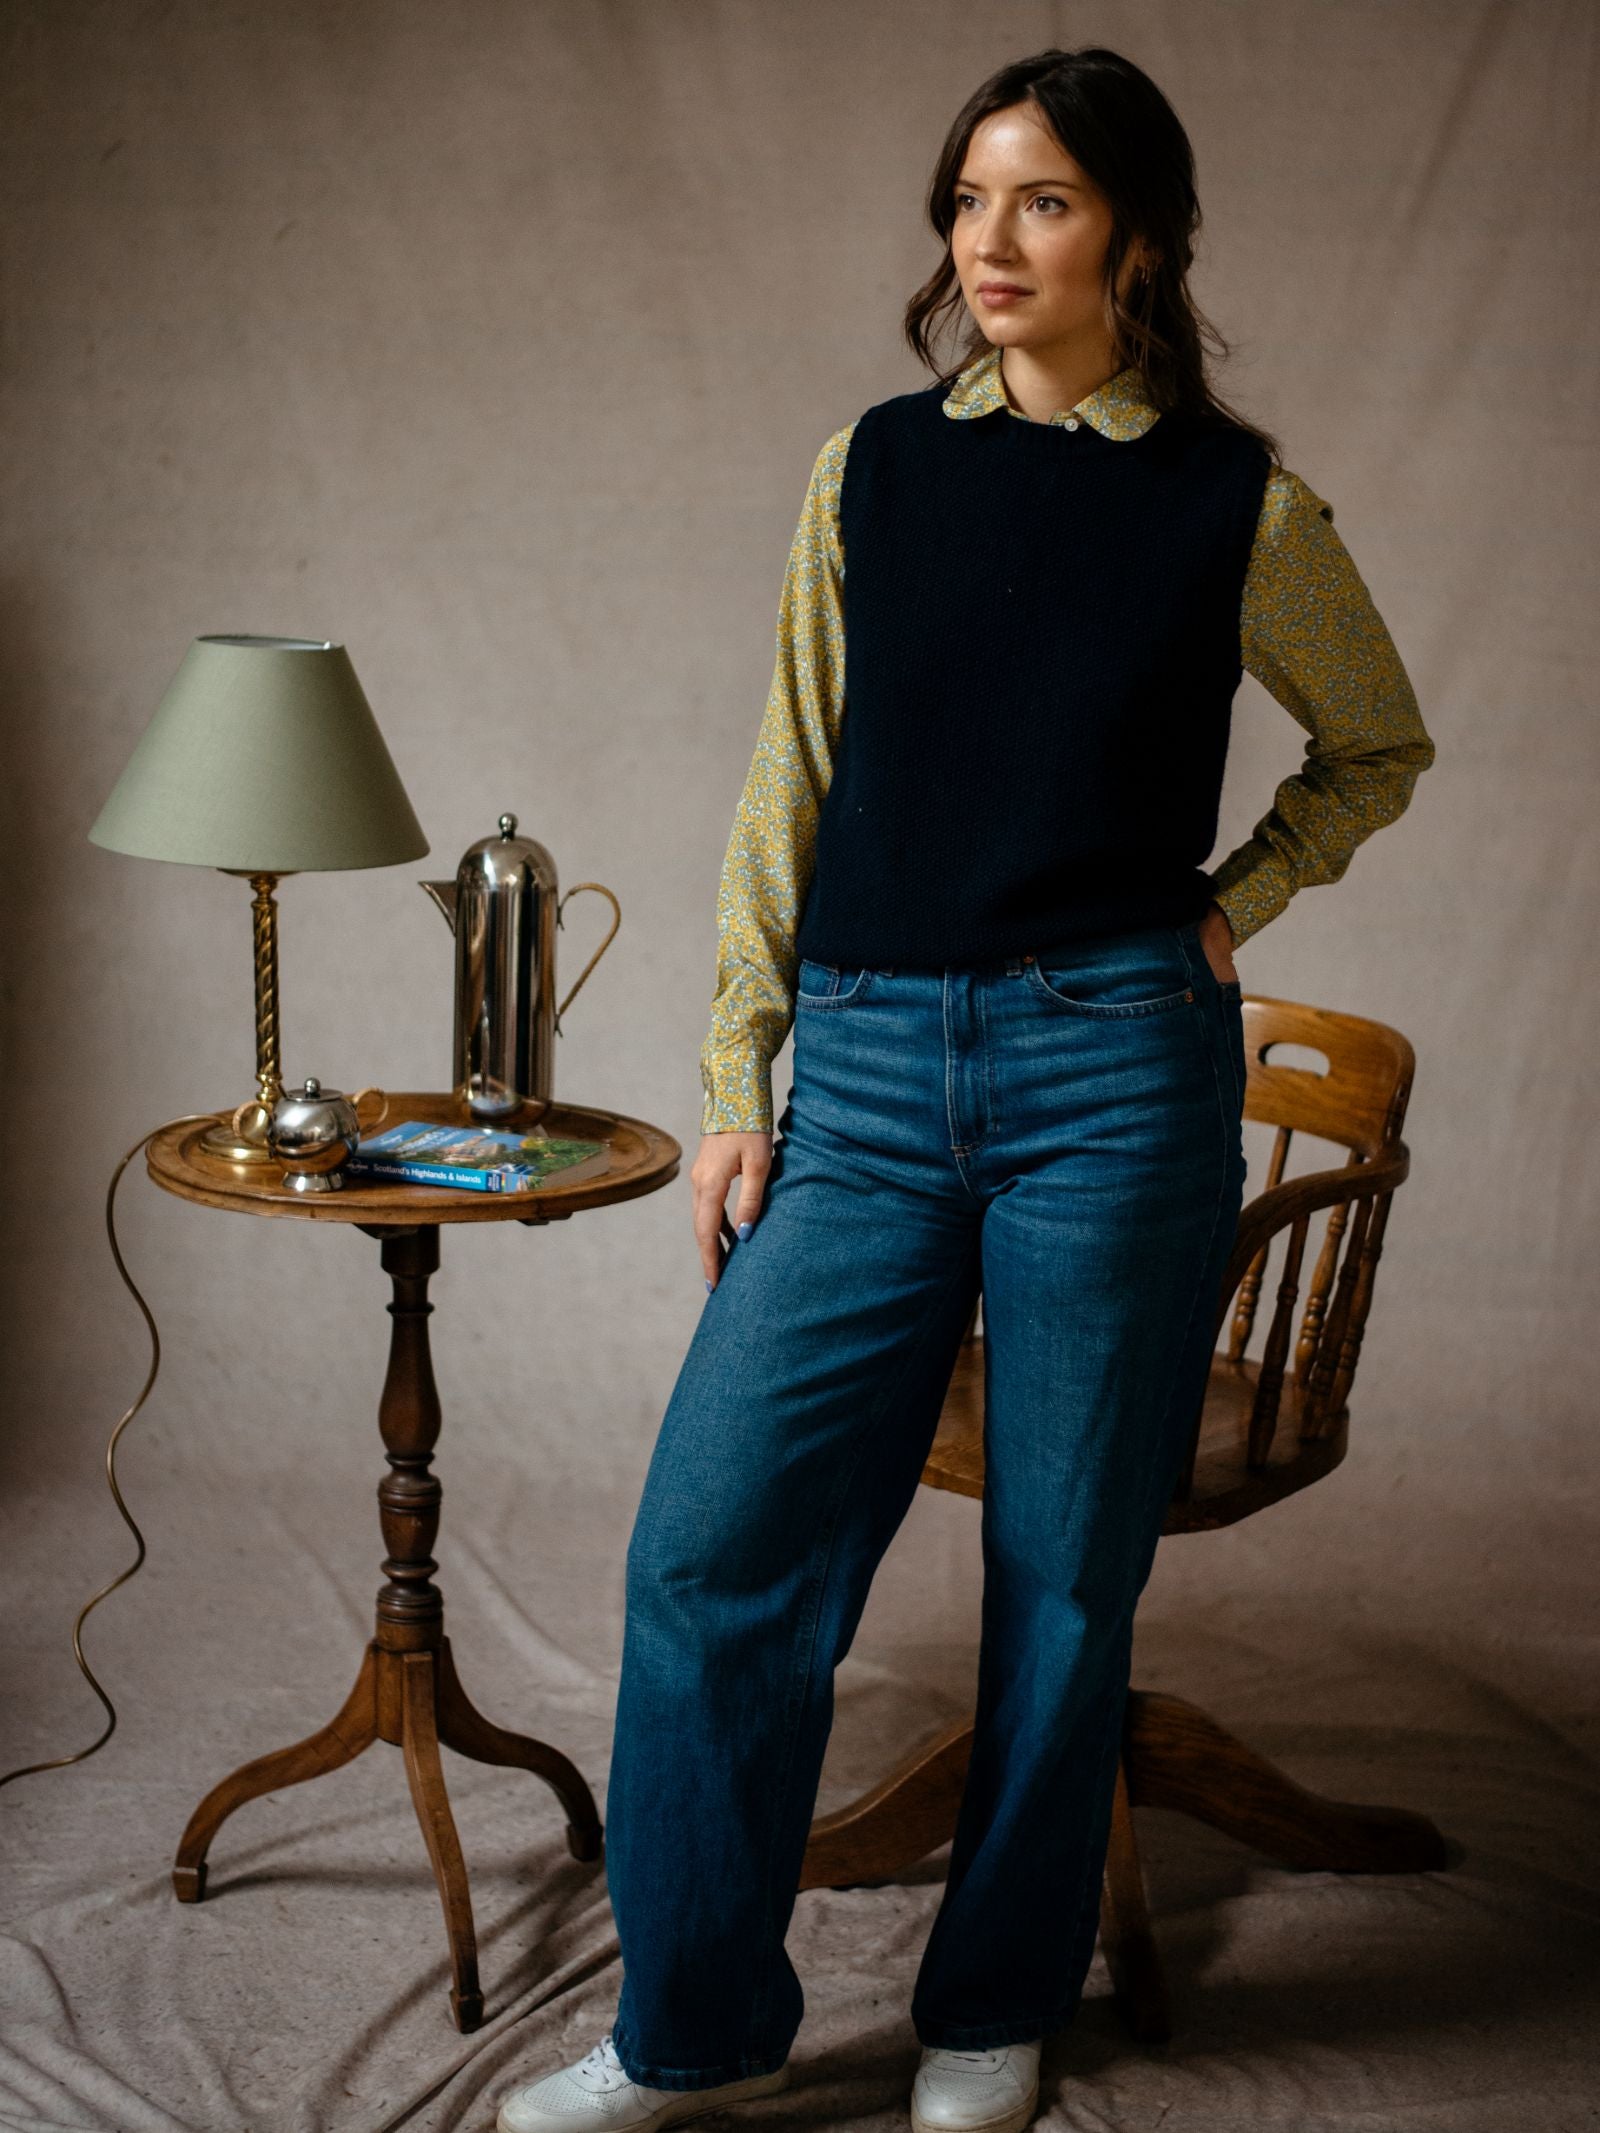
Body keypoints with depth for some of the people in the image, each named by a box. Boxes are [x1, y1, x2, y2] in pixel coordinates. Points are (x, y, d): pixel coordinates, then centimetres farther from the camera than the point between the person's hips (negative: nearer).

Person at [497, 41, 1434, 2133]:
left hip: (1114, 1068, -2)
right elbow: (793, 784, 9)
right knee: (716, 1536, -2)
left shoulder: (1241, 503, 1)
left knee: (1065, 1566, 7)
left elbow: (1380, 747, 17)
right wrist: (736, 1083, 5)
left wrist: (1232, 906, 2)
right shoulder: (875, 468, 7)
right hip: (872, 1067, 2)